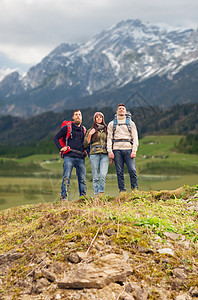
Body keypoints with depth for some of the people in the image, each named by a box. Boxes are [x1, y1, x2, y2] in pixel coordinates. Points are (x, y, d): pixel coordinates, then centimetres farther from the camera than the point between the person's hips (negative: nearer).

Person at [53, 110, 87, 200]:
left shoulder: (84, 130, 21)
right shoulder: (67, 128, 9)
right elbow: (56, 138, 9)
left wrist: (85, 150, 14)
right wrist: (61, 148, -4)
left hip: (81, 158, 4)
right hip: (69, 156, -4)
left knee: (82, 179, 2)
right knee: (66, 177, -13)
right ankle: (64, 196, -13)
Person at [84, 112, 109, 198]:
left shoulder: (106, 130, 18)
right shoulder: (91, 130, 13)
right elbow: (85, 144, 7)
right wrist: (90, 134, -5)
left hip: (105, 154, 1)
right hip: (94, 154, -1)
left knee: (103, 175, -16)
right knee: (95, 176, -3)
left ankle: (101, 193, -9)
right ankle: (96, 195, 1)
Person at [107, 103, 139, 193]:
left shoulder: (131, 123, 15)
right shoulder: (112, 124, 16)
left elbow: (135, 137, 8)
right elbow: (109, 138, 10)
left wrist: (134, 150, -5)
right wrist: (109, 151, -3)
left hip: (128, 149, -1)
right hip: (117, 149, 1)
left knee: (132, 170, -13)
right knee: (119, 172, -2)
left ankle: (135, 189, -3)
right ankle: (122, 190, 3)